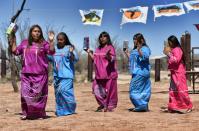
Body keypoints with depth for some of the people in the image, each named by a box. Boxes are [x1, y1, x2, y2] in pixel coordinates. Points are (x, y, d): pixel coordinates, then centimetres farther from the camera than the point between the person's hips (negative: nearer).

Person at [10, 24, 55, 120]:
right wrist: (13, 40, 13)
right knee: (26, 94, 1)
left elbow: (51, 51, -11)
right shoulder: (24, 43, 12)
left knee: (39, 94, 0)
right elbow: (15, 51, 15)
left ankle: (40, 113, 11)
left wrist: (51, 41, -21)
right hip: (26, 74, 3)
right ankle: (26, 113, 9)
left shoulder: (43, 43, 2)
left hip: (40, 74, -3)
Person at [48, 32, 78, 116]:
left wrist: (71, 52, -33)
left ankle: (71, 108, 4)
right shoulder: (55, 49, 11)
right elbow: (49, 58, 25)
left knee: (64, 90, -14)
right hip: (57, 75, 7)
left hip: (66, 75, -6)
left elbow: (76, 59, -15)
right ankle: (60, 111, 22)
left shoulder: (69, 48, -6)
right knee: (58, 92, 10)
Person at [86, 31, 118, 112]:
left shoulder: (110, 48, -4)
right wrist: (89, 52, 15)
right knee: (97, 90, 9)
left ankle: (110, 106, 9)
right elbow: (95, 59, 20)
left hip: (109, 74, -7)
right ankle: (102, 105, 23)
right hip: (99, 74, 7)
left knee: (109, 90, -3)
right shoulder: (98, 49, 16)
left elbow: (112, 59, -16)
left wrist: (108, 56, -36)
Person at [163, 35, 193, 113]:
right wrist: (168, 54, 11)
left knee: (180, 89, -9)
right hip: (174, 73, 10)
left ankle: (188, 106, -2)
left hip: (178, 73, -10)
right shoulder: (173, 50, 16)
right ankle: (172, 106, 14)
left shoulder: (177, 49, -13)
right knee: (173, 90, 10)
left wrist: (169, 54, -19)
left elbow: (176, 60, -24)